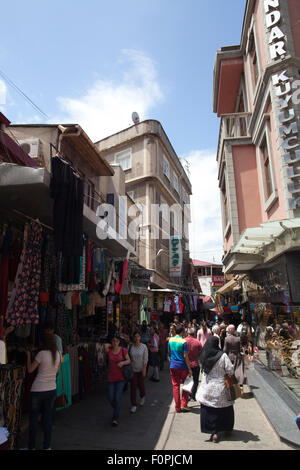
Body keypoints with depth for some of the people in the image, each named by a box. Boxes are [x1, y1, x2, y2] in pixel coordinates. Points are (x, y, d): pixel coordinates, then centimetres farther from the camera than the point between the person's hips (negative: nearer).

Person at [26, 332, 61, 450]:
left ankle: (31, 447, 19)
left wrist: (28, 355, 4)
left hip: (38, 390, -5)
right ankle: (47, 446, 21)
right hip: (51, 390, 5)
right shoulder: (57, 354, -1)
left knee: (33, 419, 11)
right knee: (48, 419, 14)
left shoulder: (42, 353, -17)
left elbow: (30, 370, -7)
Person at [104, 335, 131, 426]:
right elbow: (106, 345, -25)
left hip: (121, 377, -2)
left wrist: (123, 362, -17)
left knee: (117, 398, -10)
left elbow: (128, 361, 3)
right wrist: (112, 346, -6)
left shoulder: (123, 350, -6)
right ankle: (116, 410, 37)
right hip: (111, 378, 2)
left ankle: (115, 419, 4)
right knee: (111, 399, 5)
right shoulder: (109, 350, -4)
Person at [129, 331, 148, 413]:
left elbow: (145, 359, -8)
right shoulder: (130, 347, -7)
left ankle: (142, 397, 42)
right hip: (132, 369, 1)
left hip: (141, 369, -1)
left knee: (141, 385, 9)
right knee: (133, 387, 0)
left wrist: (144, 370, -12)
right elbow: (128, 358, 0)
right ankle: (133, 405, 12)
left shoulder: (144, 347, -10)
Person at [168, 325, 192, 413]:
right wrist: (189, 369, -9)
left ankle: (177, 407, 15)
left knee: (175, 386, 10)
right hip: (182, 366, -4)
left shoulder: (170, 340, 0)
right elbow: (185, 356, -15)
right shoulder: (183, 342, -15)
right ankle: (184, 404, 12)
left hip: (173, 366, 4)